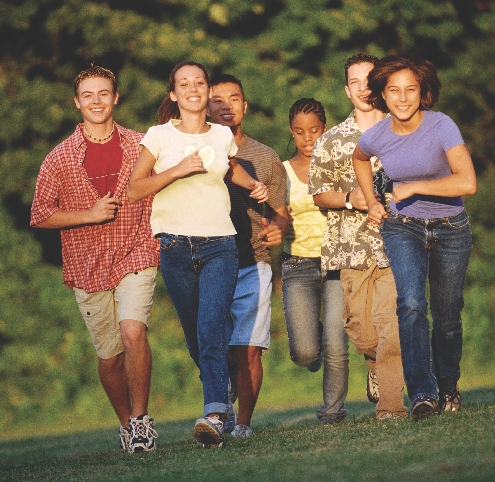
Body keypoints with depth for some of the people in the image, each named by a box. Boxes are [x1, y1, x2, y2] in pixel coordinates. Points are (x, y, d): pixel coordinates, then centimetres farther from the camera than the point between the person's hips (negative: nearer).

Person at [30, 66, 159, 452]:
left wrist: (163, 245, 2)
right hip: (88, 267, 1)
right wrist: (90, 215, -11)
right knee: (109, 355, 8)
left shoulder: (140, 147, 3)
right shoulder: (60, 158, 1)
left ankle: (141, 418, -9)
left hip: (135, 257, -1)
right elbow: (40, 215, 0)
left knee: (133, 331, -24)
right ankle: (127, 424, 31)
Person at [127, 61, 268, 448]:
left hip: (220, 245, 0)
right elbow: (135, 189, -1)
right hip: (175, 246, 0)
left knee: (212, 327, -19)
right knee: (194, 335, 6)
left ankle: (214, 414, -29)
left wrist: (254, 184, 14)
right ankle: (222, 403, 27)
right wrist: (177, 170, -12)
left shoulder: (223, 136, 11)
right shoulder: (160, 136, 3)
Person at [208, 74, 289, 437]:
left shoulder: (265, 158, 11)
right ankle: (226, 387, 28)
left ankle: (244, 422, 3)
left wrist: (277, 228, -8)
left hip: (252, 266, 0)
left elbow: (281, 214, 15)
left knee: (249, 350, -8)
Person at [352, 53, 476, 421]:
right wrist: (372, 202, 10)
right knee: (411, 304, -22)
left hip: (450, 230, -1)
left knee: (447, 315, 9)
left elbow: (467, 183, -30)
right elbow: (359, 158, 18)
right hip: (403, 228, 1)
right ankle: (423, 394, -25)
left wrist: (414, 187, -24)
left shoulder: (441, 127, -20)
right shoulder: (375, 137, -9)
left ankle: (448, 387, 34)